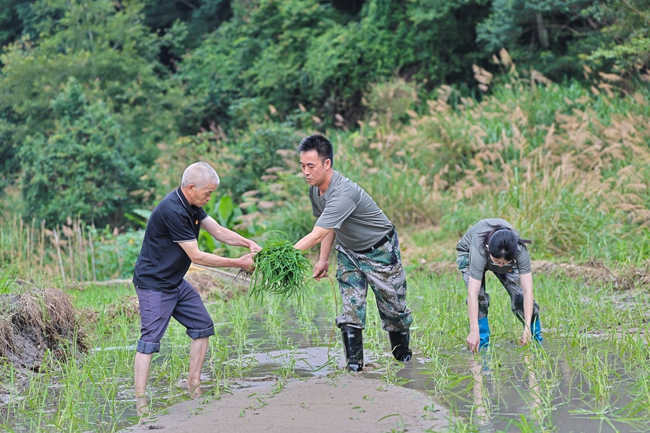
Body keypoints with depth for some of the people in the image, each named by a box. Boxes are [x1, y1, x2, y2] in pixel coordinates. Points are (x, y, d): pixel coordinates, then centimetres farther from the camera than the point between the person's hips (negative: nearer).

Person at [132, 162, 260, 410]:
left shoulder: (192, 206, 5)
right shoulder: (172, 211, -26)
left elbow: (218, 232, 12)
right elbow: (196, 256, -23)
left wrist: (248, 244, -5)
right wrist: (238, 264, -17)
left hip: (176, 283, 10)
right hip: (154, 285, -10)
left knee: (203, 326, 11)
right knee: (150, 339, -12)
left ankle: (193, 385, 19)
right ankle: (140, 401, -12)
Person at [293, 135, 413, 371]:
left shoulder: (343, 193, -38)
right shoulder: (315, 190, -10)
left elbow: (316, 236, -43)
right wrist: (324, 259, 4)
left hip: (380, 252, -7)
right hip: (348, 252, 7)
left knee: (393, 308, 6)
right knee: (351, 308, -4)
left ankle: (403, 357, 26)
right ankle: (354, 364, -4)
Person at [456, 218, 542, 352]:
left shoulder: (520, 250, -39)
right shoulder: (479, 251, -46)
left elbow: (528, 291, -39)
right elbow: (472, 294, -47)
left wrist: (527, 329, -43)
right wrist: (474, 331, -50)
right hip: (468, 252, -2)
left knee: (519, 293, -11)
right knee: (479, 295, -24)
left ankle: (537, 340, 7)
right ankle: (482, 344, -12)